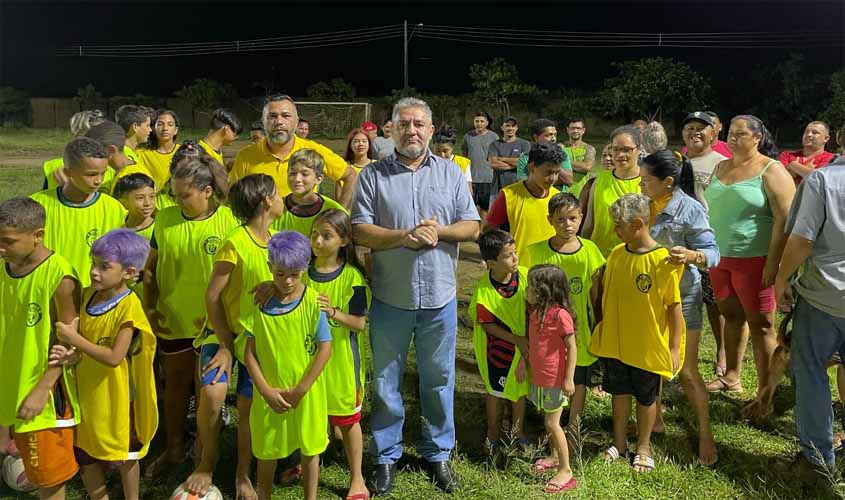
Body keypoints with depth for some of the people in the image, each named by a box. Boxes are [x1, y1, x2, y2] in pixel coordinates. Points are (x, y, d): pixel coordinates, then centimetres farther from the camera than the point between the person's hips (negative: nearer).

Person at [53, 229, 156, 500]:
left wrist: (74, 339, -24)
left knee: (123, 454, 14)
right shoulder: (88, 295, -2)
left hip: (115, 396, -6)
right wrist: (68, 350, -11)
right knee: (84, 454, 20)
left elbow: (114, 357, -26)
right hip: (86, 392, 6)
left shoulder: (129, 306, -23)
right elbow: (82, 335, 10)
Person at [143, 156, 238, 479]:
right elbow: (150, 268, 8)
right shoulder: (165, 218, -1)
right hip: (173, 321, 4)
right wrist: (149, 307, 0)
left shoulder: (229, 221, -12)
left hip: (211, 325, -3)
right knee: (175, 384, 18)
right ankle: (173, 449, 37)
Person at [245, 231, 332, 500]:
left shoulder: (313, 302, -12)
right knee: (266, 451, 17)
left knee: (310, 450, 15)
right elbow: (250, 351, -3)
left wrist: (301, 389, -12)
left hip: (306, 394, -2)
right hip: (269, 394, 2)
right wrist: (266, 390, -11)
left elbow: (325, 349, -11)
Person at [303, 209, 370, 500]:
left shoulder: (352, 277, -13)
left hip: (340, 359, -4)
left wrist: (333, 312, -28)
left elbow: (360, 323, -14)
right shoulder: (302, 271, -1)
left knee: (347, 420, 8)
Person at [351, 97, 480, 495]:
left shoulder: (451, 173, 6)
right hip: (390, 297, -1)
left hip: (440, 297, 1)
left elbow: (472, 226, 4)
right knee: (385, 381, 10)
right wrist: (404, 237, -20)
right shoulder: (373, 175, 0)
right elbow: (359, 230, -6)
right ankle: (386, 456, 27)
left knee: (439, 380, 13)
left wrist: (439, 231, -15)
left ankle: (437, 453, 31)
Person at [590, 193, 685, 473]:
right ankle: (619, 443, 36)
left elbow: (674, 306, -13)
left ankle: (643, 448, 34)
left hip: (648, 346, -4)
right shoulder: (616, 254, -3)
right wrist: (602, 329, 11)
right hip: (615, 342, 4)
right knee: (619, 392, 18)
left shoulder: (662, 260, -18)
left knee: (646, 398, 15)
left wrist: (674, 347, -11)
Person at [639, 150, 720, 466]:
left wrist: (691, 255, -37)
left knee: (686, 371, 1)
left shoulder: (690, 209, -15)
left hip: (681, 296, -5)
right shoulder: (643, 204, 1)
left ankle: (705, 433, 18)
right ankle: (655, 418, 34)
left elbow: (712, 253, -18)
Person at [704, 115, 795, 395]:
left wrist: (773, 263, -19)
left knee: (760, 325, 1)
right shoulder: (721, 168, 11)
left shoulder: (771, 171, -8)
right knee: (732, 316, 16)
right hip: (720, 256, 6)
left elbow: (784, 219, -14)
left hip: (754, 260, -6)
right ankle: (732, 377, 29)